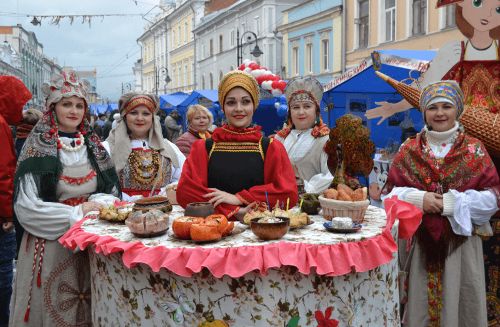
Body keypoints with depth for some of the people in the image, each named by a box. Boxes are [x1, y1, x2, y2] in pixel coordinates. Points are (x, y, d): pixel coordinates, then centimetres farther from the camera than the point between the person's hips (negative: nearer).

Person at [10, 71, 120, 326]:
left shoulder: (93, 146, 7)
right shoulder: (38, 148, -8)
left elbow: (111, 191, 14)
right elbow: (26, 207, -14)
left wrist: (100, 208, -7)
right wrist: (77, 212, -15)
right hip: (50, 244, -4)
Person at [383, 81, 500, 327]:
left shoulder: (475, 149, 2)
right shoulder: (409, 150, 5)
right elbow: (391, 193, 4)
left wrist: (453, 203, -15)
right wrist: (417, 198, -15)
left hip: (460, 241, -1)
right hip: (419, 241, 1)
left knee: (458, 303, 6)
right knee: (420, 302, 7)